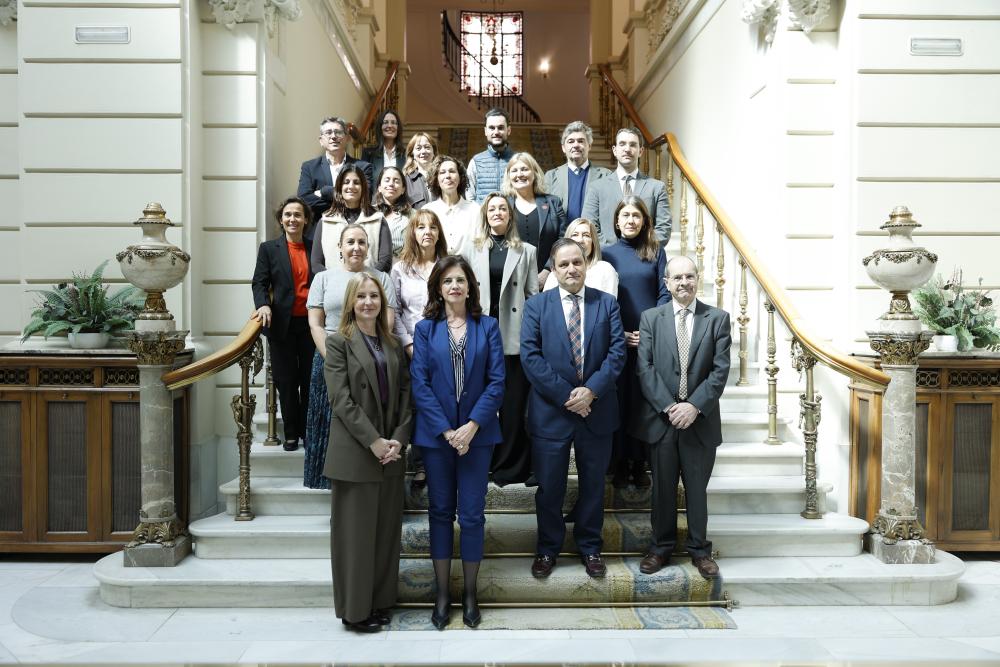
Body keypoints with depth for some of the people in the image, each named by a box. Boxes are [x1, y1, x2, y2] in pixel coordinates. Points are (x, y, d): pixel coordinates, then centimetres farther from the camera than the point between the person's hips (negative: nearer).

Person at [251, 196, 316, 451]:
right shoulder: (269, 248, 5)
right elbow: (259, 282, -1)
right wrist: (263, 304, -20)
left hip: (311, 323, 1)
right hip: (282, 324, -1)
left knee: (310, 380, 7)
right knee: (286, 382, 5)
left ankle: (308, 430, 19)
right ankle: (291, 433, 16)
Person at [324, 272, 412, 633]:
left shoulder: (393, 345, 12)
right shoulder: (338, 342, -3)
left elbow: (405, 394, 7)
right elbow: (341, 399, -12)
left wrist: (398, 439, -7)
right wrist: (373, 441, -16)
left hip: (391, 451, 5)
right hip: (354, 453, -5)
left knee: (387, 529, 11)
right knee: (355, 531, 3)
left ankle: (380, 601, 24)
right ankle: (355, 609, 17)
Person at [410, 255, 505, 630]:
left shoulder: (488, 327, 3)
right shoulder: (425, 329, 3)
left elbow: (497, 382, -3)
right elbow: (420, 384, -4)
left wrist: (472, 425, -14)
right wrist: (445, 430, -12)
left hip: (477, 433, 0)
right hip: (436, 434, 1)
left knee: (472, 514, 5)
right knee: (440, 512, 10)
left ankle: (470, 592, 22)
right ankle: (442, 594, 22)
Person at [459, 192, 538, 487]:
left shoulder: (526, 251, 11)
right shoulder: (471, 247, 12)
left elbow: (533, 294, 7)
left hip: (514, 333, -1)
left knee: (514, 402, 2)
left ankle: (510, 465, 13)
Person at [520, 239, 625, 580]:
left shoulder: (607, 303, 4)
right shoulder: (536, 305, 0)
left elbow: (617, 351, -4)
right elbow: (530, 356, -9)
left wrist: (591, 390, -17)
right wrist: (566, 395, -15)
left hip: (596, 410, 1)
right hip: (550, 411, -1)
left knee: (593, 484, 14)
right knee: (549, 486, 10)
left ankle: (590, 547, 33)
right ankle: (547, 548, 29)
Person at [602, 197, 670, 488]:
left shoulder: (656, 251, 7)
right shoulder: (607, 253, 6)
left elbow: (665, 293, 2)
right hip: (617, 339, 0)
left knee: (646, 398, 4)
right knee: (619, 398, 3)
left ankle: (640, 462, 15)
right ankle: (620, 462, 14)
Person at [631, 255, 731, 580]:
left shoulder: (717, 318, 2)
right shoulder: (651, 318, 3)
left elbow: (720, 370, -5)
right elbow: (645, 368, -4)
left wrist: (694, 406, -15)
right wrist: (669, 407, -14)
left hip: (701, 418, 0)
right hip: (661, 417, 0)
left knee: (697, 488, 11)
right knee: (662, 487, 11)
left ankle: (700, 549, 27)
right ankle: (661, 547, 26)